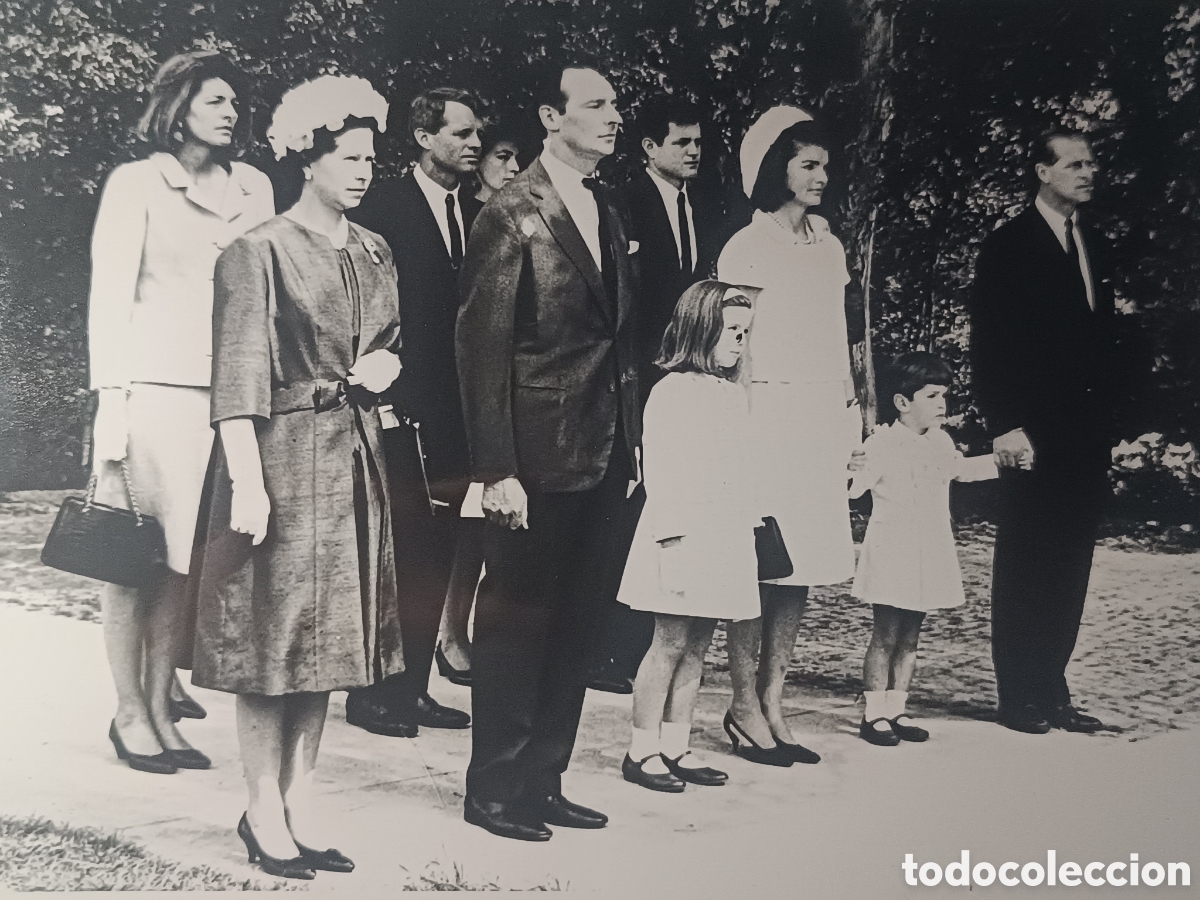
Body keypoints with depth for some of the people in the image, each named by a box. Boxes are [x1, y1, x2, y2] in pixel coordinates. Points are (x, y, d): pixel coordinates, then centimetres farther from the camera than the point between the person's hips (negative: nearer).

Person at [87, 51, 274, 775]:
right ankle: (130, 712, 9)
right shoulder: (137, 183, 2)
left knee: (185, 554, 5)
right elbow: (110, 296, -2)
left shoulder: (254, 188, 13)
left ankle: (161, 705, 14)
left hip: (226, 392, 4)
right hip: (154, 385, -3)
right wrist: (112, 406, -9)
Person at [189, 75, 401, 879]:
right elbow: (240, 373, -14)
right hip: (284, 452, -6)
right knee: (272, 630, 0)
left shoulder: (376, 252, 11)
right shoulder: (260, 252, -8)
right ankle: (264, 813, 12)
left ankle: (301, 804, 21)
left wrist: (387, 364, -1)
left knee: (328, 632, 10)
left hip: (355, 457, 7)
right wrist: (248, 481, -21)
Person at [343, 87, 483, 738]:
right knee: (395, 555, -1)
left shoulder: (478, 215, 12)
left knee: (435, 556, 9)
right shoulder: (380, 211, -4)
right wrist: (380, 401, -12)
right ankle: (373, 692, 10)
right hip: (401, 413, -5)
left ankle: (412, 688, 18)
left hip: (455, 415, 6)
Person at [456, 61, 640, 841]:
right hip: (535, 456, -7)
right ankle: (494, 790, 17)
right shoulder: (513, 215, -9)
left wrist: (630, 442, 10)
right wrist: (497, 470, -17)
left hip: (600, 455, 7)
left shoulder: (609, 214, 13)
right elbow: (483, 346, -12)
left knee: (573, 625, 13)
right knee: (516, 623, 3)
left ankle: (544, 781, 25)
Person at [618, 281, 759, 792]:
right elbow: (660, 472, -13)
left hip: (726, 539, 7)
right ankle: (641, 751, 6)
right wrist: (672, 537, -17)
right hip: (684, 534, -7)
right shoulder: (672, 391, -9)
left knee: (696, 646, 10)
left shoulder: (734, 396, 15)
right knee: (671, 642, -4)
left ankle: (675, 746, 18)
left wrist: (749, 531, 17)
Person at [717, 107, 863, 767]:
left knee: (800, 566, 5)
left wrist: (850, 420, 14)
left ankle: (773, 705, 14)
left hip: (820, 420, 6)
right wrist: (735, 427, -10)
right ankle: (745, 706, 5)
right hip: (766, 412, -6)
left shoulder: (829, 248, 16)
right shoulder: (746, 248, -1)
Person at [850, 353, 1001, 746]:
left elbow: (961, 469, 29)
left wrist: (1001, 459, 28)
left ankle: (896, 710, 21)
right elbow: (853, 483, -22)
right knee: (886, 635, -2)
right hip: (891, 555, -7)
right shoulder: (882, 445, -14)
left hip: (927, 557, 7)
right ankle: (872, 714, 8)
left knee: (909, 638, 11)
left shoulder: (940, 442, 10)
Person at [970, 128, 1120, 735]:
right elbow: (988, 345, -8)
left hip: (1087, 435, 6)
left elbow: (1104, 340, 17)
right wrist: (1005, 425, -15)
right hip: (1033, 434, -6)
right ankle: (1019, 700, 7)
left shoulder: (1096, 247, 16)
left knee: (1069, 568, 8)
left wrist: (1105, 426, 11)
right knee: (1023, 568, 0)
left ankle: (1052, 692, 16)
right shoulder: (1008, 246, -3)